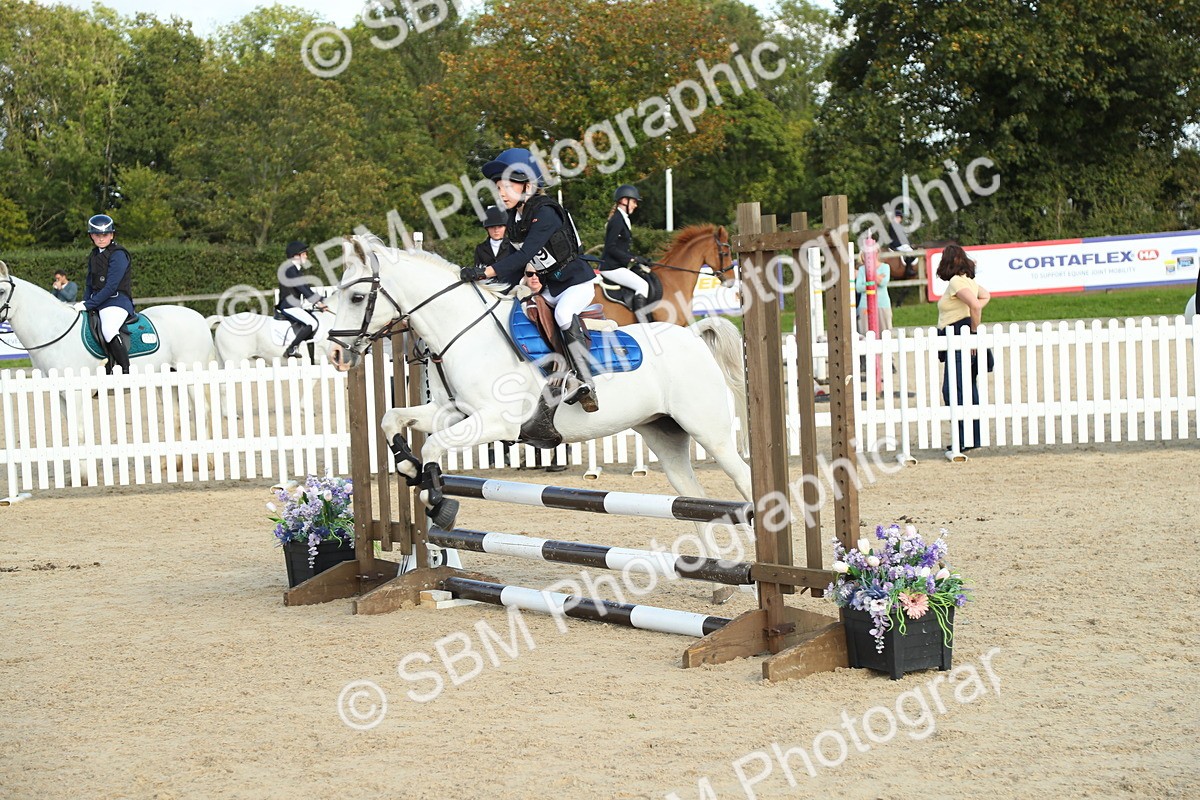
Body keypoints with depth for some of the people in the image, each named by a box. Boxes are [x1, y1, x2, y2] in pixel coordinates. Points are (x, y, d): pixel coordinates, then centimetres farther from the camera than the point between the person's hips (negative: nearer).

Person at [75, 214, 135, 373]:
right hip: (97, 303, 9)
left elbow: (111, 286, -17)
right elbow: (89, 284, 21)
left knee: (108, 330, -33)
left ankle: (127, 372, -33)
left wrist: (88, 304, -18)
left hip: (116, 300, -9)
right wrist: (84, 303, 3)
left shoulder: (118, 254, -10)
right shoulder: (94, 256, 17)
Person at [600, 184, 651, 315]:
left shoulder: (622, 219, 16)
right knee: (642, 285, -17)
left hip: (616, 265, 11)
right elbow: (611, 248, -20)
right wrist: (632, 259, -18)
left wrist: (639, 259, 10)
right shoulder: (617, 220, -14)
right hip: (611, 268, -11)